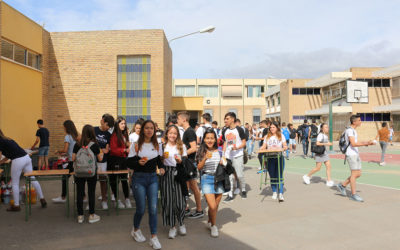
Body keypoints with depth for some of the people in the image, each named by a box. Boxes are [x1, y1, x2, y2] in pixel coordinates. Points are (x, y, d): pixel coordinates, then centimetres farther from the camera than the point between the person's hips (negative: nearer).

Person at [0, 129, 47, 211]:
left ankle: (16, 206, 17)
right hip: (26, 157, 8)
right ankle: (42, 199, 16)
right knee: (32, 179, 13)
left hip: (18, 161, -8)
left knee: (15, 183, 8)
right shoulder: (7, 140, 26)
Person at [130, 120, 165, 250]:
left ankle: (154, 237, 10)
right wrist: (138, 162, -24)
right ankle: (135, 230, 34)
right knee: (141, 209, 4)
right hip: (139, 178, -3)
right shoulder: (136, 145, -5)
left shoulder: (157, 145, 6)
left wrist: (161, 168, -5)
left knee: (153, 209, -2)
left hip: (153, 178, 3)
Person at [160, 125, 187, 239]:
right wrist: (163, 157, -10)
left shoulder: (182, 146, 8)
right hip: (166, 175, 0)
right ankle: (172, 226, 14)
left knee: (180, 199, -5)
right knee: (168, 200, 0)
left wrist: (180, 161, -10)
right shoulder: (162, 146, 6)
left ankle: (181, 223, 20)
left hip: (178, 174, 0)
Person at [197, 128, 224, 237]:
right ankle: (213, 226, 16)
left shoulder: (219, 151, 3)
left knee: (216, 206, 10)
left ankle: (210, 222, 36)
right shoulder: (202, 152, -3)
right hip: (207, 180, -3)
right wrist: (205, 158, -22)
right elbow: (199, 167, -8)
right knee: (212, 206, -9)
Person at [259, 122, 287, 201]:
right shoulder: (267, 137, 12)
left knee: (279, 176, -7)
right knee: (272, 176, 6)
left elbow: (285, 147, 5)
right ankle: (274, 192, 20)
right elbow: (264, 147, 9)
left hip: (279, 157, -2)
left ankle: (281, 194, -6)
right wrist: (261, 148, -13)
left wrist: (282, 148, -17)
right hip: (270, 158, 2)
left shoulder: (281, 136, 8)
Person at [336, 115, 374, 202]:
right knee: (354, 174, -6)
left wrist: (364, 143, 13)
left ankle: (342, 185, 18)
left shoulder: (353, 130, 17)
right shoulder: (349, 130, -14)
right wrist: (366, 143, -26)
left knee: (358, 174, 9)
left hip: (356, 155, 9)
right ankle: (353, 195, 2)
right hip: (351, 155, -9)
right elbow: (353, 144, -23)